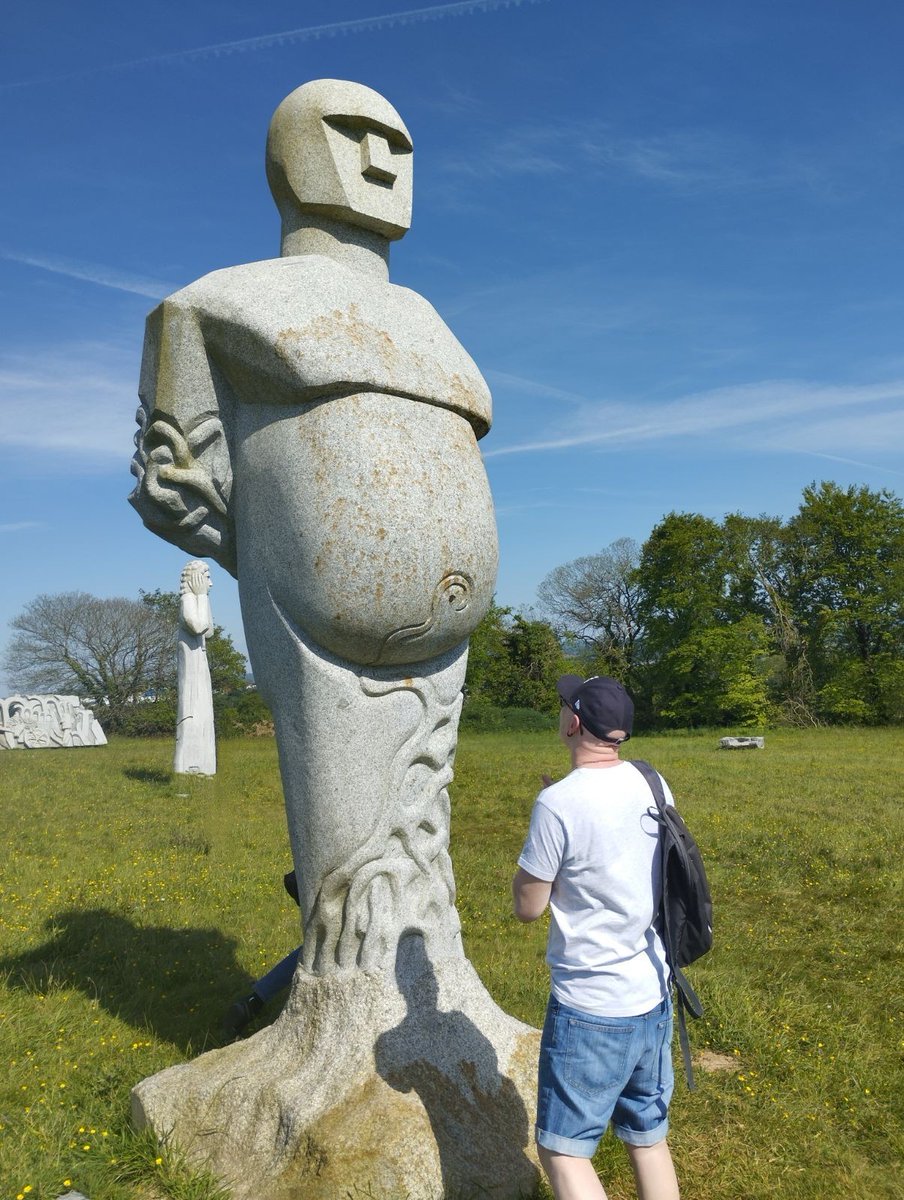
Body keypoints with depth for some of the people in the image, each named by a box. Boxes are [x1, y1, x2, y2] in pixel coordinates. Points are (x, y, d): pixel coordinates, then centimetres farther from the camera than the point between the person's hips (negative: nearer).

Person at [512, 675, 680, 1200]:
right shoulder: (654, 787, -1)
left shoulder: (559, 803, -22)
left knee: (563, 1149, 9)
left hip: (590, 1009, -7)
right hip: (654, 997, 7)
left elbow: (528, 906, -10)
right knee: (649, 1137, 21)